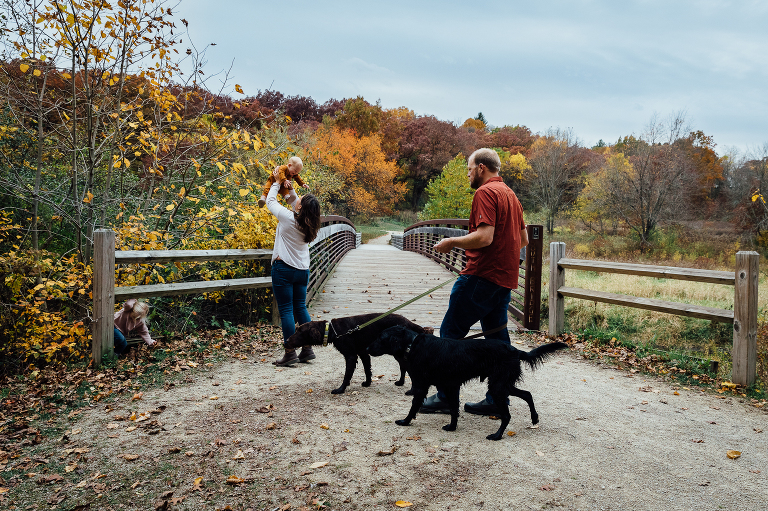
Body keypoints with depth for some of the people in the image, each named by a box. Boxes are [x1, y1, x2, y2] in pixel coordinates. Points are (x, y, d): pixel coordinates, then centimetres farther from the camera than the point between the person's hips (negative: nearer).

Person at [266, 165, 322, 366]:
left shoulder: (288, 218, -14)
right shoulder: (310, 225, 3)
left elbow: (270, 201, 3)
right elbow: (296, 203, 24)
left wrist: (277, 183, 16)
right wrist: (289, 188, 22)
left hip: (284, 268, -6)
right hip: (302, 270, 6)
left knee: (286, 310, -2)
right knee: (300, 308, 13)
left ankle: (290, 353, -1)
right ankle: (308, 349, 14)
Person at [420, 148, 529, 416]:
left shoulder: (485, 193, -11)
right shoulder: (510, 194, 19)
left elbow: (484, 237, -22)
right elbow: (523, 238, 22)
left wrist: (452, 242, -11)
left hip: (482, 275, -10)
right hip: (505, 278, 10)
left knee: (451, 333, -2)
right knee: (497, 337, 11)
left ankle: (446, 396, 2)